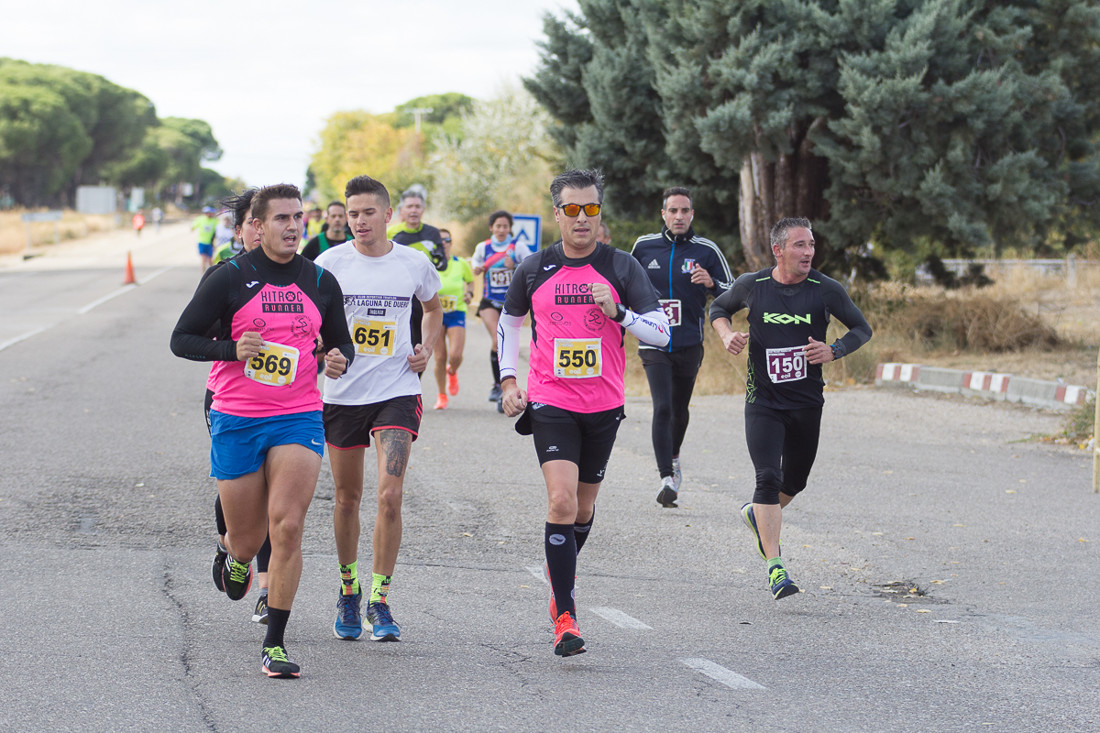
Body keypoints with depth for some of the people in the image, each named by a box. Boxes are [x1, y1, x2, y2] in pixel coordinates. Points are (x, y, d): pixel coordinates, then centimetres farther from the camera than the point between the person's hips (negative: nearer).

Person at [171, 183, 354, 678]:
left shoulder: (320, 283, 6)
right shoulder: (230, 279, -3)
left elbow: (341, 341, 19)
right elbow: (181, 339, -1)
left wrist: (340, 359, -5)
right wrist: (231, 349, -18)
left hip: (298, 419, 1)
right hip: (236, 421, -1)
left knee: (287, 527, -14)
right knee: (247, 539, 6)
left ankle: (275, 645, -7)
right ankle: (236, 558, 46)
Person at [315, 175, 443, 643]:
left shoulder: (415, 264, 1)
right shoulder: (329, 264, -4)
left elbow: (433, 308, 21)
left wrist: (427, 349, 5)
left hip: (397, 393, -1)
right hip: (342, 393, 1)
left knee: (390, 495, -14)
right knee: (347, 497, 11)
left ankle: (379, 601, -4)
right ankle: (348, 590, 31)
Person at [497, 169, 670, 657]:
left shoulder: (622, 268, -1)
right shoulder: (535, 269, 1)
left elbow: (661, 332, -3)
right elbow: (508, 322, 18)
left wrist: (618, 312, -20)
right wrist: (508, 380, 9)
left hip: (604, 405, 2)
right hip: (549, 402, -2)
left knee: (583, 510, 13)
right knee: (562, 501, -18)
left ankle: (560, 579, 42)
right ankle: (565, 616, -16)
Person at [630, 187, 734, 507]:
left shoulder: (706, 250, -1)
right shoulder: (644, 246, 3)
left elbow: (732, 294, 1)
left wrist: (710, 283, -18)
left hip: (689, 344, 1)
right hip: (653, 343, -1)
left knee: (679, 409, 16)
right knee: (662, 408, -16)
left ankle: (673, 459, 44)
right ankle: (666, 479, -19)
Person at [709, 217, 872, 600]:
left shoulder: (826, 289, -6)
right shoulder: (751, 285, -5)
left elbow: (861, 329, 6)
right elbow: (719, 307, 15)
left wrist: (833, 350, -12)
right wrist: (727, 335, -6)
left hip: (807, 403, 2)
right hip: (763, 400, -2)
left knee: (794, 481, 14)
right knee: (768, 477, -16)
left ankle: (757, 514, 46)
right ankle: (774, 567, -15)